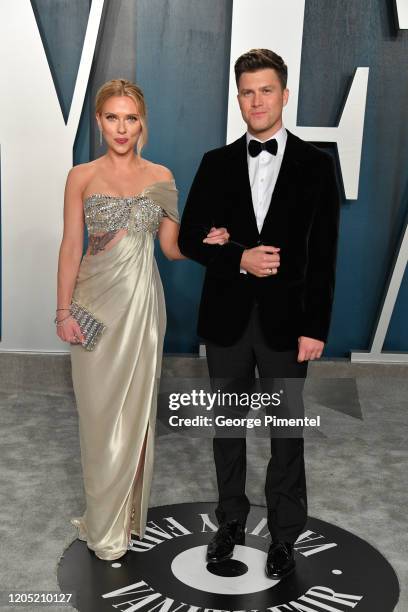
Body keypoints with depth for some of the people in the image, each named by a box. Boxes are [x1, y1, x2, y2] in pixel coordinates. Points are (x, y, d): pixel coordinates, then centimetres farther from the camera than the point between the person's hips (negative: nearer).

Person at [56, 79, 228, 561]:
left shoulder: (161, 177, 5)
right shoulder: (81, 176, 1)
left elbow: (171, 247, 7)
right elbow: (71, 247, -1)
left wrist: (205, 242, -12)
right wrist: (64, 310, -6)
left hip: (141, 303, 1)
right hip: (95, 302, -1)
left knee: (135, 407, 8)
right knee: (99, 409, 5)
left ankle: (129, 511, 26)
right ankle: (104, 521, 23)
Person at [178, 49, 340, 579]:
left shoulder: (315, 163, -1)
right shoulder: (217, 163, 5)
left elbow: (324, 254, -4)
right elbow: (189, 239, 3)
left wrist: (316, 327, -9)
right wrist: (239, 259, -15)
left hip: (285, 319, -2)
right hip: (226, 317, 2)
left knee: (287, 432, 8)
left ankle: (284, 536, 25)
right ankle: (231, 520, 33)